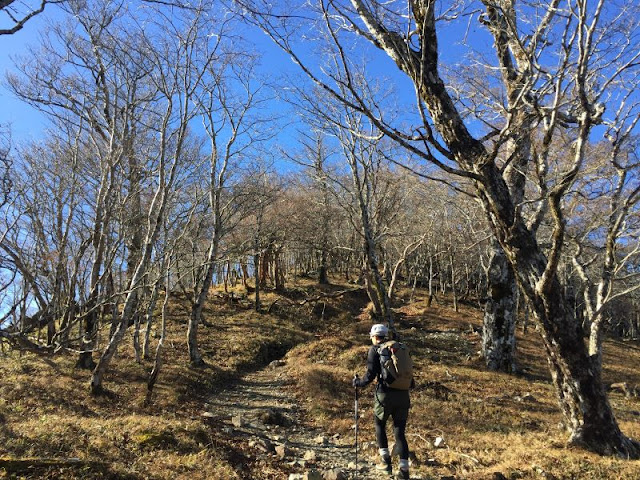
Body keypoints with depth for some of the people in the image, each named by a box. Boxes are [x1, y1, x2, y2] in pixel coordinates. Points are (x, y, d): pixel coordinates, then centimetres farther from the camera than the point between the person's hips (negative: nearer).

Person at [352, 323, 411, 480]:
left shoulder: (375, 350, -2)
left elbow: (370, 374, -9)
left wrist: (358, 382, 8)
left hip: (385, 394, -4)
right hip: (403, 395, 4)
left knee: (379, 425, 21)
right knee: (399, 432, 12)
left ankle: (386, 461, 18)